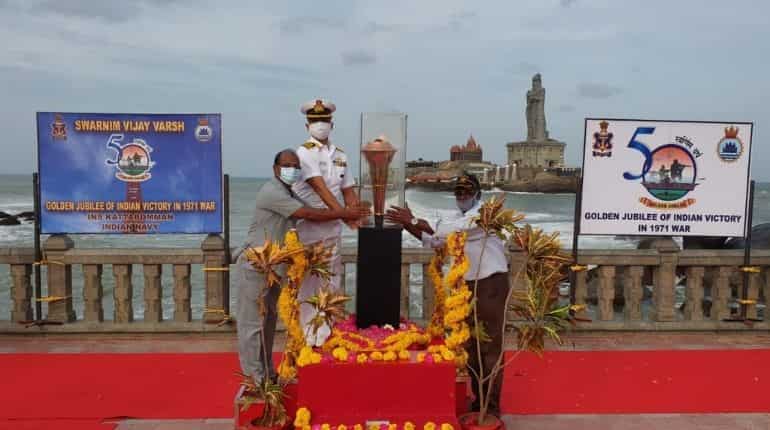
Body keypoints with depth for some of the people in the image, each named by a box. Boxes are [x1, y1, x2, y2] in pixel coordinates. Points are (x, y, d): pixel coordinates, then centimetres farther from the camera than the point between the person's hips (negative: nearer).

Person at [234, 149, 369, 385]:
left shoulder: (289, 194, 15)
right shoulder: (272, 192, -18)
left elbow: (311, 213, 9)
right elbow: (308, 214, -23)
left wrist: (346, 213, -2)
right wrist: (343, 213, -18)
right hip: (255, 266, -10)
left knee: (268, 320, 15)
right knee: (253, 322, -3)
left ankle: (266, 373, 25)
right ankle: (254, 378, 4)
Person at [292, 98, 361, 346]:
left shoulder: (340, 156, 12)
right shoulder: (304, 153, -6)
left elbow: (348, 191, 13)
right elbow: (320, 188, -17)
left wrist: (360, 219, -2)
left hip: (333, 228, 6)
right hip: (308, 226, -6)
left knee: (331, 280, 10)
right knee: (307, 282, 1)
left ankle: (325, 335, 21)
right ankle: (307, 336, 11)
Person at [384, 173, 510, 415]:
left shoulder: (484, 214, -13)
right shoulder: (458, 218, 14)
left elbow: (450, 230, -25)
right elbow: (435, 241, 7)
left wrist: (413, 221, -22)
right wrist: (409, 225, -7)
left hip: (491, 283, -9)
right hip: (468, 284, 9)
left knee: (489, 345, -4)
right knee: (469, 344, 14)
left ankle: (492, 406, 6)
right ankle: (478, 398, 27)